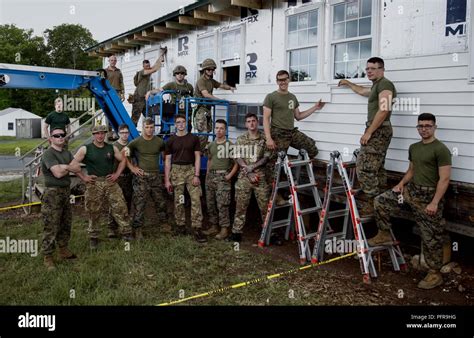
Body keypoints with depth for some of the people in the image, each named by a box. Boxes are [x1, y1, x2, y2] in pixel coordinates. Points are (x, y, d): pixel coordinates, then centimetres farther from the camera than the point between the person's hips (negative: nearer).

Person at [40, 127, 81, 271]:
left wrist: (64, 166, -13)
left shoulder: (67, 153, 13)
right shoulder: (48, 153, -12)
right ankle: (47, 257, 4)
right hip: (52, 193, -8)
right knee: (51, 226, -5)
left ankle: (63, 250, 30)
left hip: (66, 191, 8)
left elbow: (78, 168, 1)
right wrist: (70, 168, -4)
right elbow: (58, 173, -21)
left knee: (66, 224, 16)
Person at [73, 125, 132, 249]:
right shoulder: (85, 149, -2)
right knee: (93, 212, 5)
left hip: (110, 182, 2)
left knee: (120, 207, -3)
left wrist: (117, 174, 6)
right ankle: (93, 237, 18)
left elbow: (123, 160, 16)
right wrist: (83, 177, -7)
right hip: (93, 184, -2)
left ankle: (126, 232, 8)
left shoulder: (112, 148, 7)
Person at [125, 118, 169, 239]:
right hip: (141, 176, -3)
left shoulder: (159, 142, 4)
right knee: (139, 203, -2)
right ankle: (137, 228, 6)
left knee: (160, 201, 10)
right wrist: (131, 167, -5)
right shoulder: (136, 142, -3)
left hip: (155, 175, 3)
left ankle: (163, 222, 28)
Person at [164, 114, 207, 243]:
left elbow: (197, 157, 3)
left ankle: (197, 229, -8)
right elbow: (167, 161, 6)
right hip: (176, 171, 1)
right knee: (178, 200, 5)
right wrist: (167, 180, 0)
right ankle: (180, 225, 18)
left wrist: (196, 175, -8)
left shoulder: (194, 138, 5)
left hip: (191, 169, -1)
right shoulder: (171, 141, 7)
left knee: (196, 199, -9)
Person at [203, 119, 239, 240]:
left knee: (222, 205, -10)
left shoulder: (230, 145, -5)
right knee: (210, 203, 10)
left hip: (223, 177, -6)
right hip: (211, 176, 7)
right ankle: (214, 226, 21)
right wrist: (207, 175, 16)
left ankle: (225, 229, -3)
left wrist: (230, 175, -14)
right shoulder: (210, 145, 14)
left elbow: (236, 163, -5)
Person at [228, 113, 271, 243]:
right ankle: (237, 232, 13)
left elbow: (267, 157, -3)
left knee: (265, 206, 2)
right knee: (240, 206, 5)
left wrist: (252, 166, -14)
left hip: (261, 177, -1)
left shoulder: (265, 138, 3)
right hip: (244, 177, 1)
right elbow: (238, 158, 1)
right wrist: (249, 173, -10)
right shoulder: (240, 140, 7)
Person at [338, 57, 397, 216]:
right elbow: (362, 91, 45)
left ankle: (373, 204, -12)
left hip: (378, 131, -11)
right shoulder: (376, 86, 22)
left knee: (364, 168, -14)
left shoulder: (384, 84, -9)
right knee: (377, 168, 11)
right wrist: (348, 83, 56)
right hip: (378, 131, 11)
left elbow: (384, 110, -20)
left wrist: (368, 132, -22)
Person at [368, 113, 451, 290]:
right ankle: (385, 235, 15)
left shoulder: (441, 149, -14)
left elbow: (444, 179, -18)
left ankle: (435, 274, 13)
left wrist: (434, 203, -23)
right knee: (380, 201, 0)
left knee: (431, 237, 1)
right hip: (411, 189, 7)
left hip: (429, 195, -7)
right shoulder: (413, 147, 11)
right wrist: (402, 183, 2)